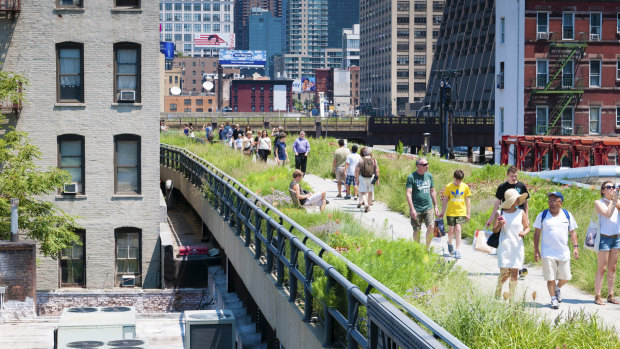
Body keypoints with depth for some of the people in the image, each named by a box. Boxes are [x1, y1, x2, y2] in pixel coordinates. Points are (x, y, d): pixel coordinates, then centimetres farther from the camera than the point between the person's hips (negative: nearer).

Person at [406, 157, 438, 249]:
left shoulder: (429, 175, 10)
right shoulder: (411, 177, -6)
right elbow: (409, 193, -10)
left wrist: (435, 206, 17)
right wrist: (412, 209, -17)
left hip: (428, 208, 3)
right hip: (416, 209, -3)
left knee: (431, 227, -11)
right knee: (417, 231, 4)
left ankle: (427, 247, 8)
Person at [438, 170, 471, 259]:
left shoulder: (465, 187, 2)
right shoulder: (449, 187, -1)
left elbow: (467, 201, 9)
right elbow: (445, 200, 5)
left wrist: (468, 213, 8)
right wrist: (442, 212, 4)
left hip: (461, 212, 0)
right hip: (451, 212, 0)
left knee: (458, 229, -9)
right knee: (451, 230, 4)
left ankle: (457, 250, -8)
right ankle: (449, 243, 36)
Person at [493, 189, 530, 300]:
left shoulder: (521, 213, 4)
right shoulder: (500, 213, 1)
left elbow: (527, 227, 10)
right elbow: (494, 230, 3)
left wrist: (524, 232, -13)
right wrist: (499, 225, -19)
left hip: (517, 247, 2)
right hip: (504, 247, -2)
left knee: (514, 274, 0)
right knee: (504, 273, -8)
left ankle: (511, 298, 10)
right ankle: (497, 295, 17)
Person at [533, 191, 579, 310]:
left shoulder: (567, 215, 7)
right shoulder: (542, 215, 1)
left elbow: (572, 232, 12)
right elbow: (537, 233, 4)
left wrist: (575, 247, 1)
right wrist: (536, 250, -1)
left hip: (564, 253, 2)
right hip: (548, 253, -2)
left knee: (565, 278, 4)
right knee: (550, 278, -5)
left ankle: (557, 288, 35)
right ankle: (553, 299, 9)